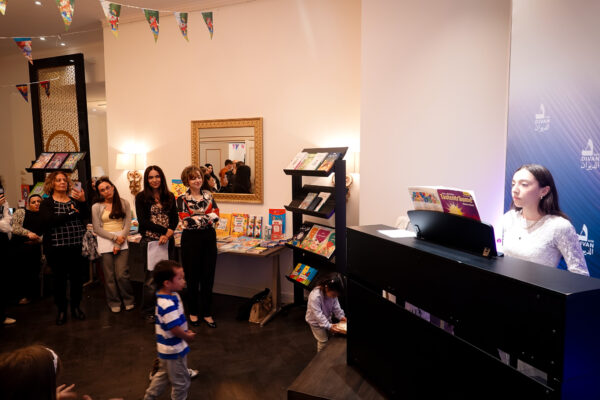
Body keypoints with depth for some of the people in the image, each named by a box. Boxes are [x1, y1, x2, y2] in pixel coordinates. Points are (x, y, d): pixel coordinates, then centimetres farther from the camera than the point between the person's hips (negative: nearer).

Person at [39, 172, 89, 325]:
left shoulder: (75, 200, 10)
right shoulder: (47, 203, 2)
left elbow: (86, 215, -6)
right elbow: (48, 221, -16)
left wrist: (82, 201, -22)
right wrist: (71, 213, -12)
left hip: (77, 247, 2)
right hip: (57, 248, -2)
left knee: (77, 278, 8)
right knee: (59, 279, 6)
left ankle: (76, 307, 23)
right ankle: (61, 310, 20)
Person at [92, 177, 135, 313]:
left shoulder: (124, 203, 5)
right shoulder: (97, 207, 3)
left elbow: (127, 224, 1)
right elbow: (97, 228, -1)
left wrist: (119, 243, -7)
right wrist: (114, 237, -10)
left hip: (122, 241, 0)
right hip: (105, 242, 0)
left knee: (122, 274, -5)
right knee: (109, 275, 2)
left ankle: (128, 300, 14)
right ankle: (114, 303, 18)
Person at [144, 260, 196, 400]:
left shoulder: (164, 297, -2)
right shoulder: (169, 305, -34)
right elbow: (175, 329, -30)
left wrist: (185, 331, 5)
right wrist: (188, 336, -13)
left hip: (165, 348, 10)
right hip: (174, 350, -10)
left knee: (163, 374, 30)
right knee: (181, 381, 12)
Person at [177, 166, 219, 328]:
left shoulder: (208, 195, 8)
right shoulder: (182, 199, -4)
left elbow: (216, 215, -2)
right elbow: (186, 222, -15)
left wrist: (197, 218, -14)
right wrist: (207, 217, -11)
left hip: (209, 238, 3)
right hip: (191, 239, -3)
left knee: (208, 277, 7)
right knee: (193, 277, 7)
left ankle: (206, 313, 20)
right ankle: (193, 312, 25)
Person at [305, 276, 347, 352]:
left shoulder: (332, 293, -16)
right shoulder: (315, 296, -39)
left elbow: (336, 307, -4)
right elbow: (318, 315, -36)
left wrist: (341, 316, -18)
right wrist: (329, 326, -38)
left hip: (326, 319, 6)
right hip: (315, 321, -6)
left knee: (329, 337, 16)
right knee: (323, 341, 1)